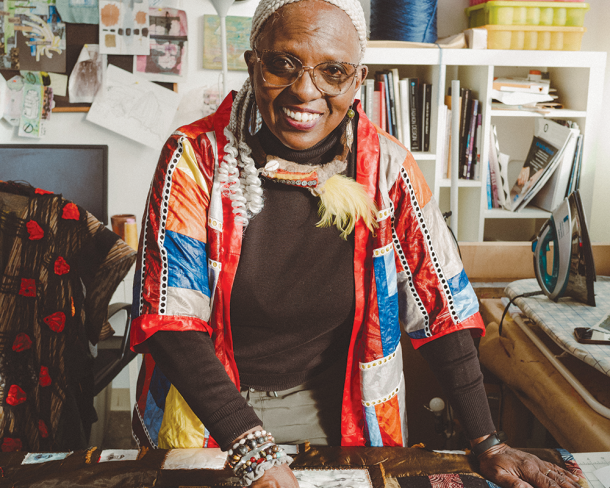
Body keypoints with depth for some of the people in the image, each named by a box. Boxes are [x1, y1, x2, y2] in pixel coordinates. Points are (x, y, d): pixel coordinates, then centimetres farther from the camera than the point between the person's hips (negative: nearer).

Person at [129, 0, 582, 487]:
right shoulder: (195, 158, -17)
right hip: (210, 407, -1)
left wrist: (488, 445, -9)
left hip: (335, 412, 2)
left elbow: (440, 306, -8)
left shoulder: (386, 167, -13)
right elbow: (170, 318, -22)